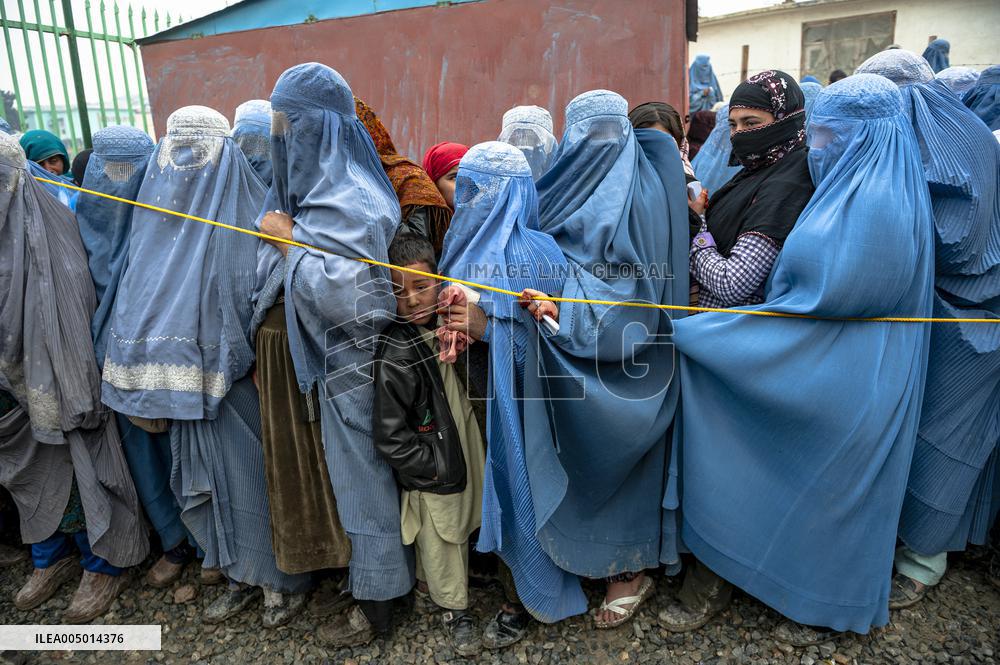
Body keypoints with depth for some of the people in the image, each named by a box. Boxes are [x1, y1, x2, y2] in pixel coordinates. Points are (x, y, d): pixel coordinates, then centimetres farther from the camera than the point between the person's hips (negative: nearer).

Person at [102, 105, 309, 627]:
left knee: (255, 471, 5)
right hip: (192, 382, 6)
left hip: (240, 377, -5)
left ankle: (281, 577, 24)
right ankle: (242, 574, 33)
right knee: (213, 474, 15)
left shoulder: (245, 215, -8)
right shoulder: (159, 224, 10)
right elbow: (142, 305, 12)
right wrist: (152, 382, 7)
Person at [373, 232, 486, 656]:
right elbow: (390, 437, -22)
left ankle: (432, 584, 48)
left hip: (463, 458, 7)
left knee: (461, 529, 24)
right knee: (439, 541, 12)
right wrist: (433, 467, -16)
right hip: (431, 478, -7)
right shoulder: (394, 357, -25)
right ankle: (454, 608, 34)